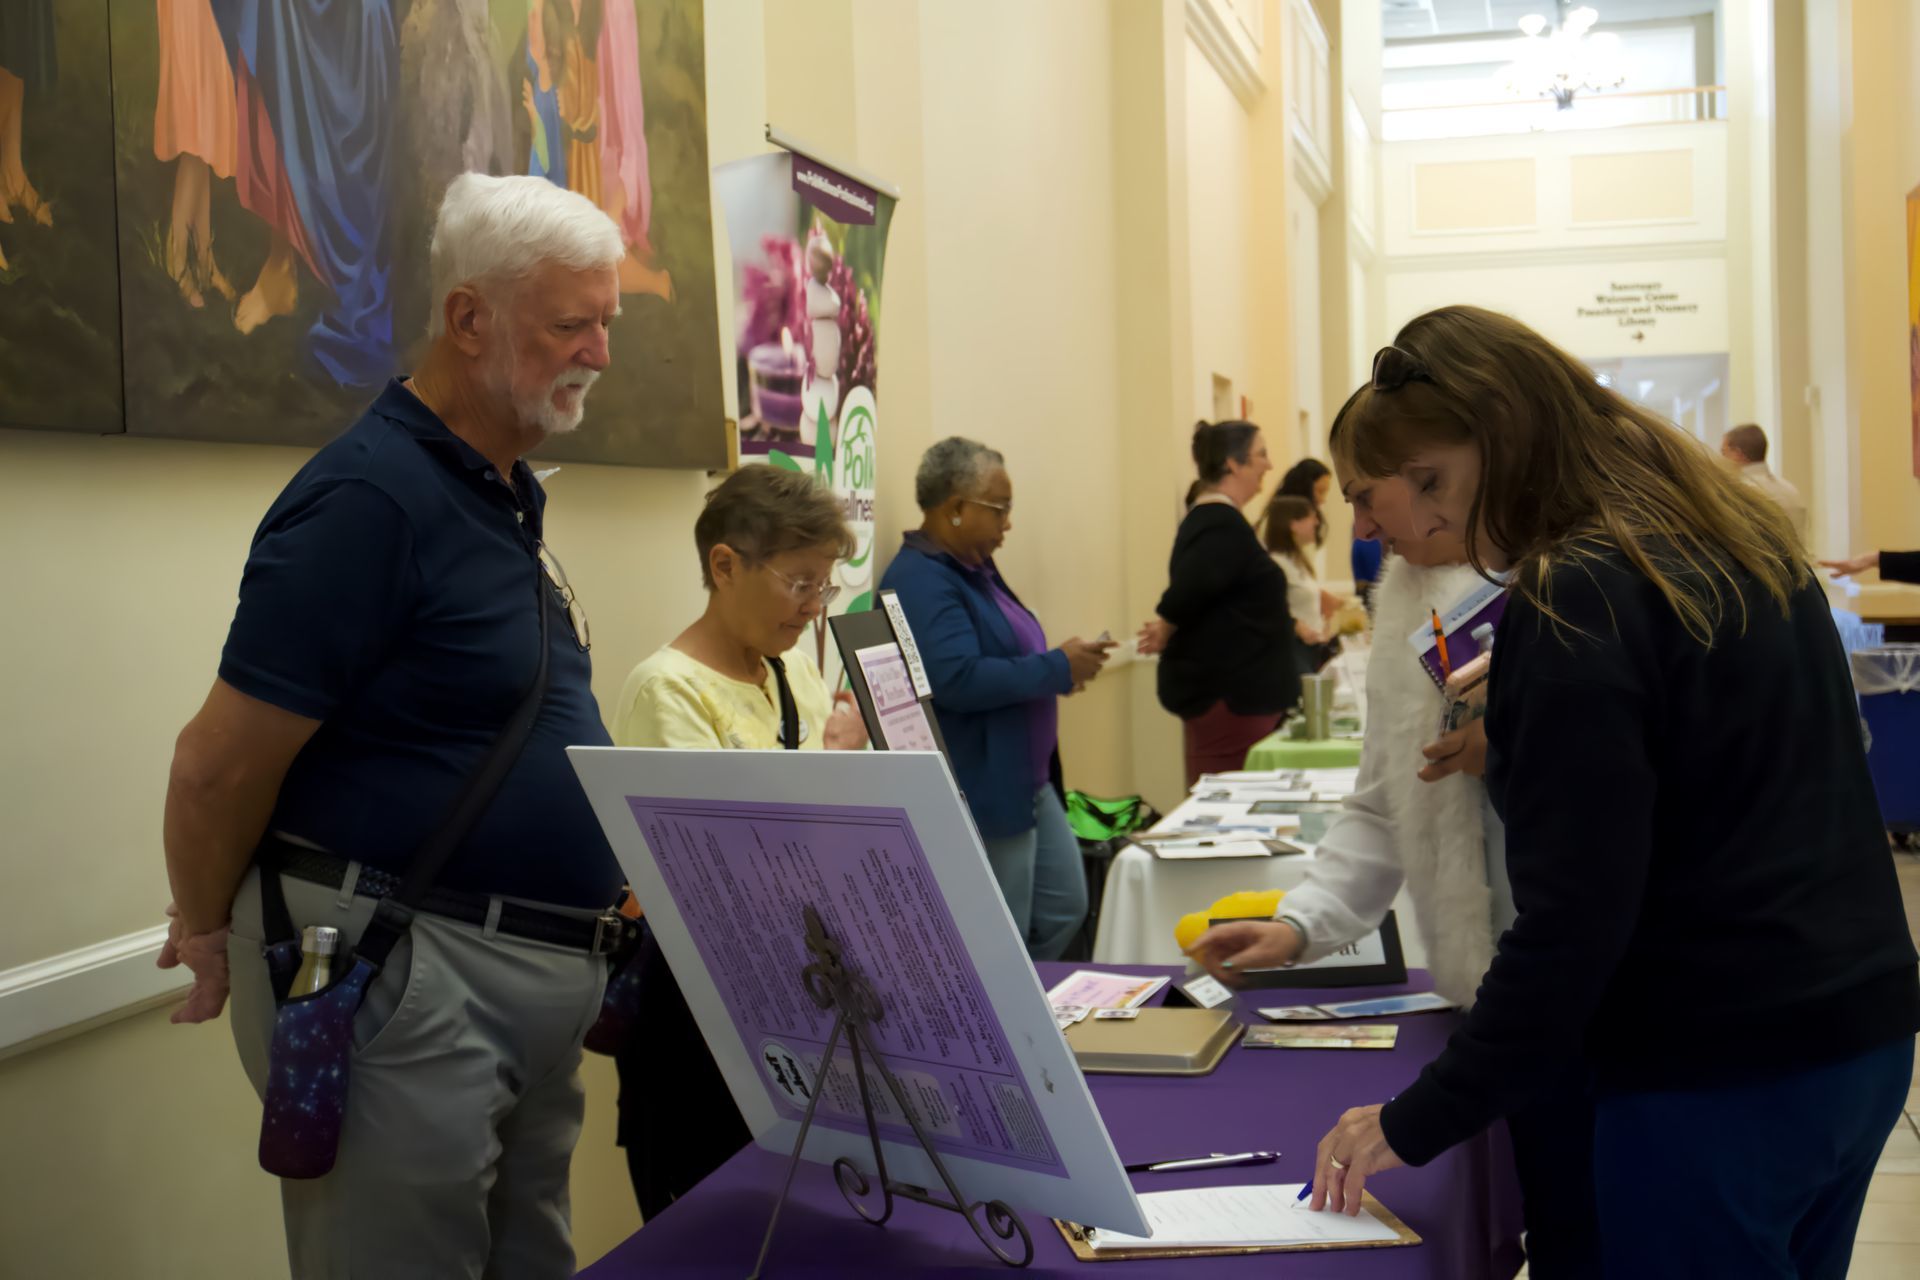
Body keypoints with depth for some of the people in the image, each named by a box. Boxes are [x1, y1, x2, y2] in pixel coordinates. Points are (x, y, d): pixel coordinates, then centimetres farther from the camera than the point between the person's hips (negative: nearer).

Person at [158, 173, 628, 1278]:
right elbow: (220, 764, -16)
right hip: (404, 976, -9)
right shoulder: (370, 495, -18)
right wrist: (208, 933, -2)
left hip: (542, 972, 9)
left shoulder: (507, 497, 10)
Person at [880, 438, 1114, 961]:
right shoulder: (919, 581, -19)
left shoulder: (975, 569, 13)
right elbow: (957, 679, -30)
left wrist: (1064, 667, 7)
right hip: (979, 796, -10)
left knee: (1064, 912, 16)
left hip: (1029, 784, 10)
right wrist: (1057, 668, -21)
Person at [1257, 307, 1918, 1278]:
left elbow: (1573, 919, -22)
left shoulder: (1575, 601, -18)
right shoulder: (1741, 540, 8)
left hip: (1719, 1073, -9)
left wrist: (1418, 1122, -17)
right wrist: (1515, 739, 14)